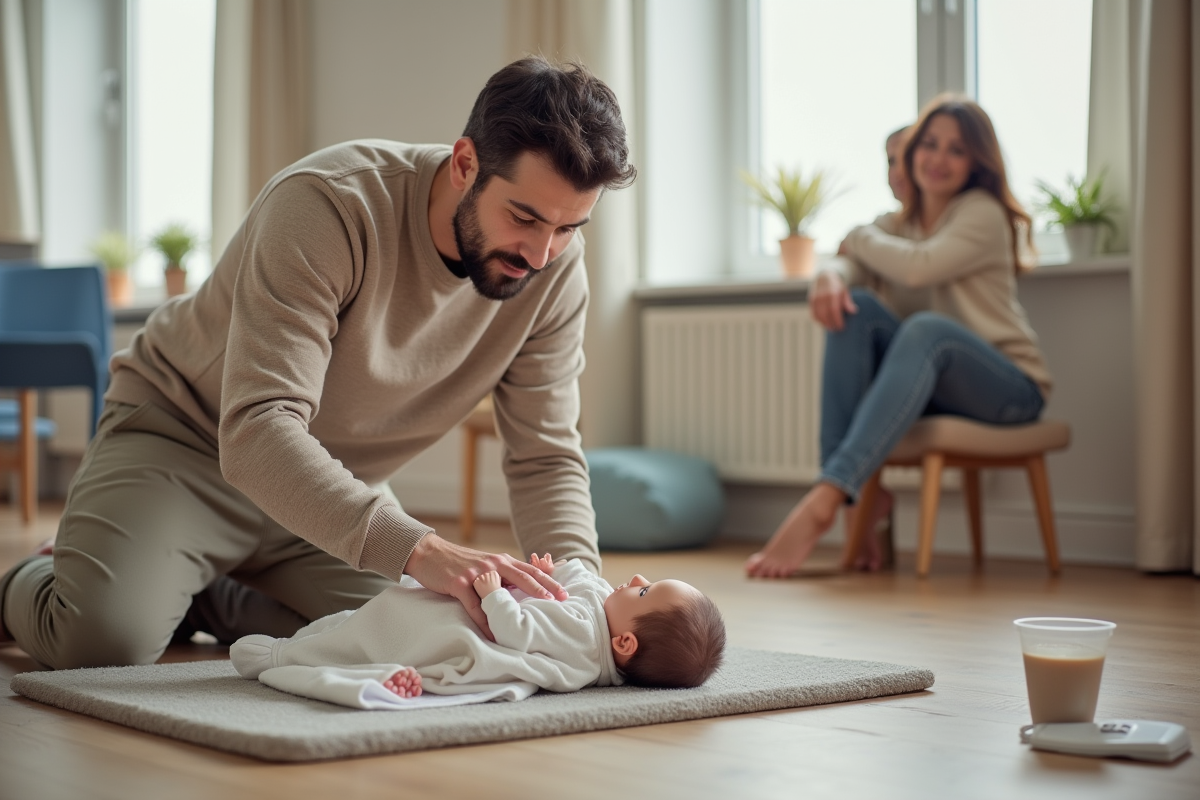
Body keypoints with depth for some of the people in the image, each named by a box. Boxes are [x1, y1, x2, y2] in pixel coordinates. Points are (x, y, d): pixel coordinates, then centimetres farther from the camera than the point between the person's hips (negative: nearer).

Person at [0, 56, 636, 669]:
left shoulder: (554, 260, -14)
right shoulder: (328, 204, -32)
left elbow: (546, 455, -10)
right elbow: (257, 433, -41)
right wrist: (417, 549, -54)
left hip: (334, 481, 6)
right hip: (186, 438, -5)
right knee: (106, 636, -28)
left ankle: (200, 597, 11)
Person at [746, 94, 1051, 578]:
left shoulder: (982, 214, -4)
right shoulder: (895, 225, 14)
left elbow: (919, 267, -23)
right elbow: (850, 269, -4)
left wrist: (859, 237, -4)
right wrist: (829, 278, -28)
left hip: (1010, 388, -5)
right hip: (931, 390, 6)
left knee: (926, 329, -36)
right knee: (854, 308, -19)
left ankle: (823, 500, -48)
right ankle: (859, 494, -29)